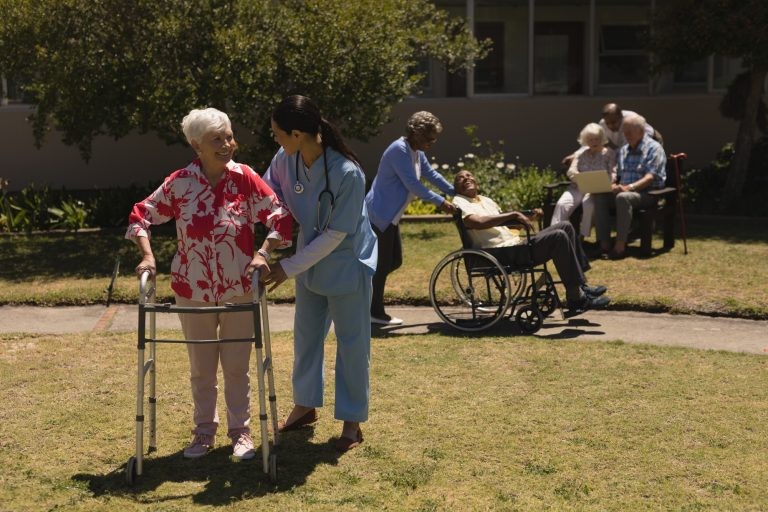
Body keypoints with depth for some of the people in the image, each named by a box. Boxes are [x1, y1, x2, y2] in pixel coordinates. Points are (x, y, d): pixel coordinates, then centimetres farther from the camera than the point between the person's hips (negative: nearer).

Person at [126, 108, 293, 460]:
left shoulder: (245, 179, -10)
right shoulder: (179, 184, -9)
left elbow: (280, 218, -7)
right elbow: (141, 215, 0)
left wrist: (262, 253, -20)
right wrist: (147, 256, -13)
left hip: (239, 290, -1)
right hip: (193, 291, 1)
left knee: (237, 366, 10)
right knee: (201, 368, 14)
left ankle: (240, 430, 27)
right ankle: (204, 430, 30)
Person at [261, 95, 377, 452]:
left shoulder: (347, 173, -31)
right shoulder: (286, 159, -14)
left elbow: (335, 235, -25)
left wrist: (288, 267, -21)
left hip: (347, 264, -6)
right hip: (310, 262, 6)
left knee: (351, 342, 5)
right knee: (305, 335, 18)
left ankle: (352, 421, 18)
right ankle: (305, 405, 36)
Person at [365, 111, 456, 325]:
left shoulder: (417, 152, 9)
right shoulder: (399, 150, -21)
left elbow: (430, 174, 18)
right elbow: (412, 184, -23)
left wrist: (455, 192, 13)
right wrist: (440, 202, -20)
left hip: (390, 216, 10)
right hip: (380, 215, -10)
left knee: (394, 261, 14)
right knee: (383, 263, -2)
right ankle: (376, 312, 9)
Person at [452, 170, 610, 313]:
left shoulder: (486, 200, 27)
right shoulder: (459, 202, -3)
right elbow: (478, 222, -22)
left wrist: (529, 217, 12)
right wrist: (513, 214, -20)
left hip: (515, 244, 10)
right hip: (499, 253, -10)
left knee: (565, 226, 6)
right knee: (558, 236, -22)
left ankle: (581, 286, 3)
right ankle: (576, 299, -20)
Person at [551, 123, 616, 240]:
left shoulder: (609, 153, 11)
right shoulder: (581, 153, 21)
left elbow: (613, 173, 1)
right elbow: (570, 171, 11)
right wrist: (575, 175, -14)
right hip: (578, 187, 3)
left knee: (588, 204, -37)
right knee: (561, 204, -26)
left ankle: (582, 235, -28)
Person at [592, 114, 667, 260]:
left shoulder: (654, 148, -4)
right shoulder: (623, 150, 19)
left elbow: (650, 177, -15)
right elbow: (617, 175, 19)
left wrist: (629, 187, -29)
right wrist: (614, 185, -5)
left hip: (648, 193, -7)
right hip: (624, 189, 7)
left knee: (623, 197, -37)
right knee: (599, 196, -20)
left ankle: (620, 246, -35)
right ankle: (604, 244, -25)